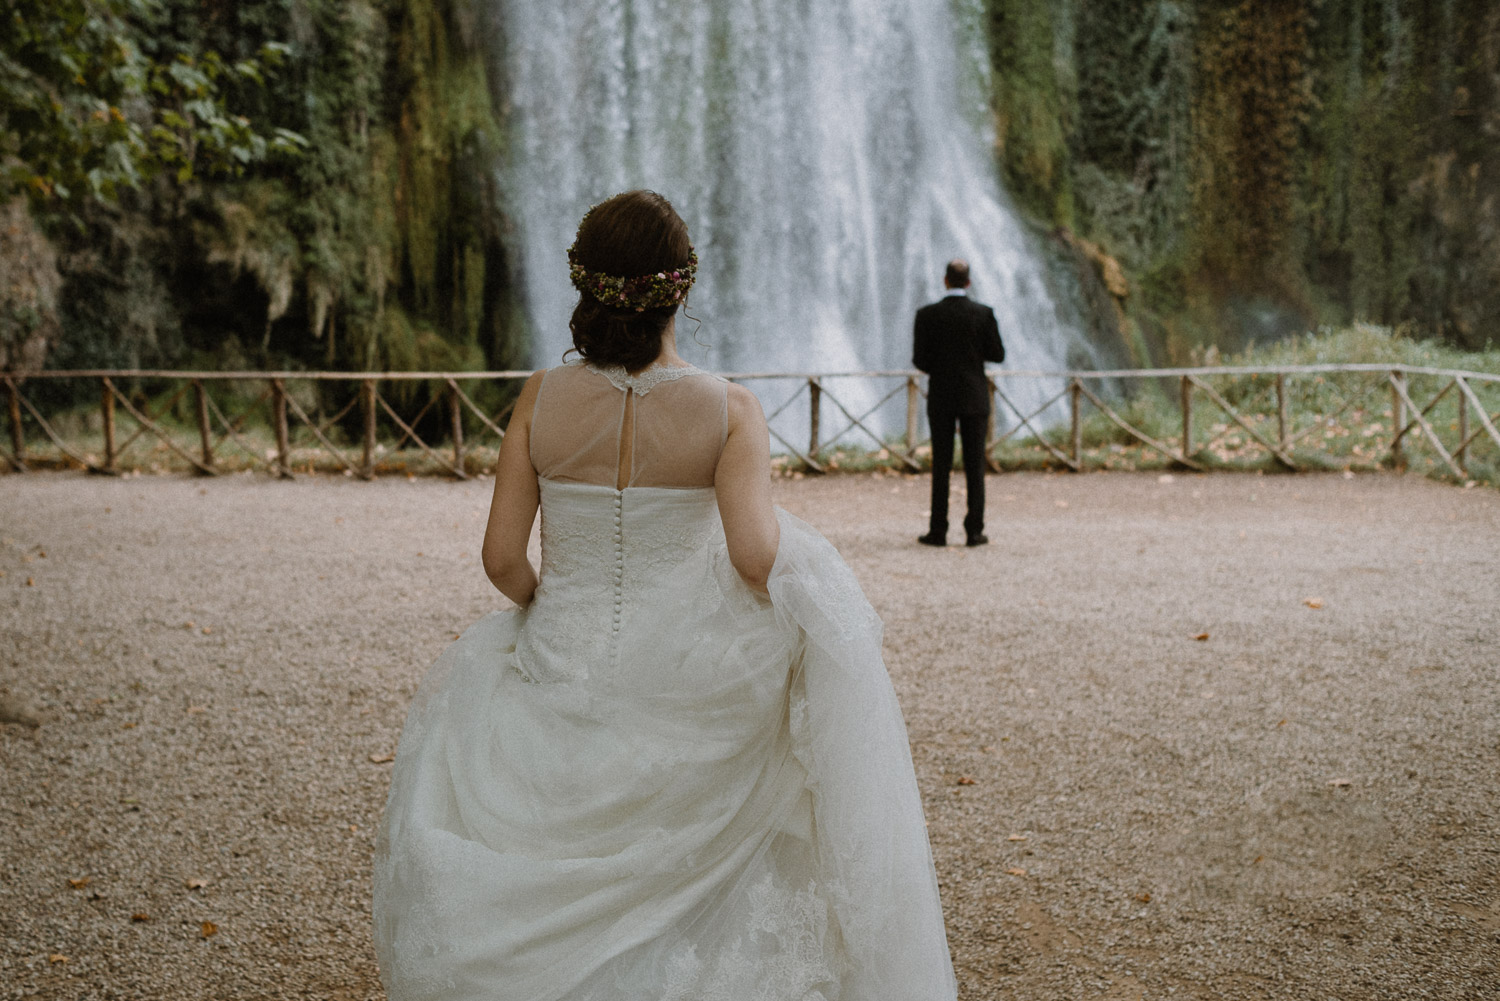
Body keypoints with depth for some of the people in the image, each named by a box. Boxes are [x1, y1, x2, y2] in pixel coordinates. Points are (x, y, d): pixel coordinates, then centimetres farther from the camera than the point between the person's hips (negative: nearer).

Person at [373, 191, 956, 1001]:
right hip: (683, 684, -1)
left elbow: (502, 558, -6)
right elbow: (754, 557, -22)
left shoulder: (542, 399, -8)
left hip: (561, 677, 1)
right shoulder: (729, 409, -13)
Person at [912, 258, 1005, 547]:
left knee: (941, 466, 4)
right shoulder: (984, 313, -5)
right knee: (975, 465, 4)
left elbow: (920, 359, -5)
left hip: (941, 397, 0)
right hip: (974, 398, 0)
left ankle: (938, 531, 4)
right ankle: (974, 531, 4)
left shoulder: (927, 315, -5)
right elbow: (997, 354, 0)